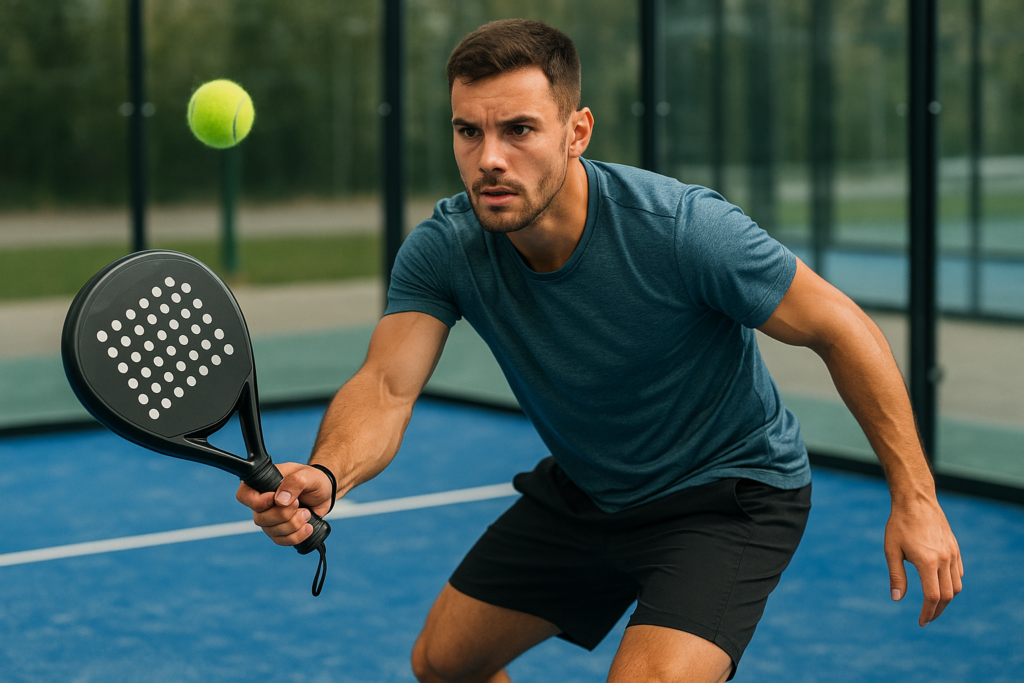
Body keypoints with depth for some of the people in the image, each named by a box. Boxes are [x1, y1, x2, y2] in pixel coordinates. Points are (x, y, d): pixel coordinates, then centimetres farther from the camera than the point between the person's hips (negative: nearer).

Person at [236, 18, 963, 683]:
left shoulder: (684, 228, -32)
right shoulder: (442, 251, -19)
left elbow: (841, 329, -21)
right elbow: (385, 386, -28)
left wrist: (915, 498, -21)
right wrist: (324, 477, -51)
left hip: (727, 496, -5)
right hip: (583, 491, 6)